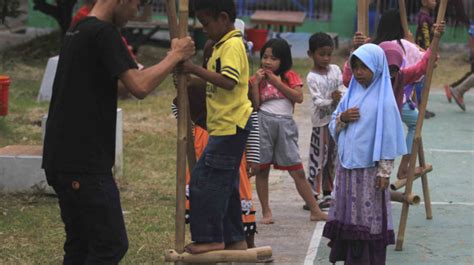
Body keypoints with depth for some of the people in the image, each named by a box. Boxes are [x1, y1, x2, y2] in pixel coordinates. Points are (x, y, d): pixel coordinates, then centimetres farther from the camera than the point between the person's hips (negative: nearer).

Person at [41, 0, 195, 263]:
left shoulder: (76, 32, 17)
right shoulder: (103, 33, -14)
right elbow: (139, 86, -22)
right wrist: (176, 55, -7)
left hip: (63, 159, 10)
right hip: (84, 164, -10)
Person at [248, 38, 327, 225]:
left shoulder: (290, 76, 8)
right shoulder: (258, 78, 8)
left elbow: (299, 97, -8)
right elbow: (255, 104, 0)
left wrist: (277, 82, -10)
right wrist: (256, 83, -7)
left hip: (285, 124, -1)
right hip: (263, 123, 1)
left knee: (298, 171, 0)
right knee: (262, 169, 4)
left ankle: (315, 211, 3)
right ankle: (266, 212, 13)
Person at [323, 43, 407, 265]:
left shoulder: (383, 100, -8)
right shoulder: (351, 94, 10)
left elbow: (388, 137, -10)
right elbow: (333, 127, 14)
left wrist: (384, 172, -12)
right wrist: (342, 118, -8)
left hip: (369, 169, -6)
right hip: (347, 166, 6)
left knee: (369, 219, -2)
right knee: (348, 216, 9)